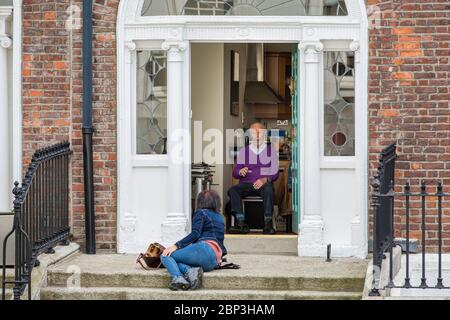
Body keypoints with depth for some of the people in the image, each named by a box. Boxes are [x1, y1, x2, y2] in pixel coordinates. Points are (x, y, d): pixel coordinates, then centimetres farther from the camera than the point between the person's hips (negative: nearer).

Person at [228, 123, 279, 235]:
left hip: (264, 184, -2)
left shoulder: (271, 151, 13)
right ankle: (241, 223, -37)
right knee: (232, 191, -30)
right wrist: (240, 172, -12)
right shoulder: (243, 151, 18)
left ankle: (268, 224, -40)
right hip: (246, 184, 2)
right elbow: (235, 173, 14)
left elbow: (275, 173, 4)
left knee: (268, 190, -38)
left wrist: (264, 180, -16)